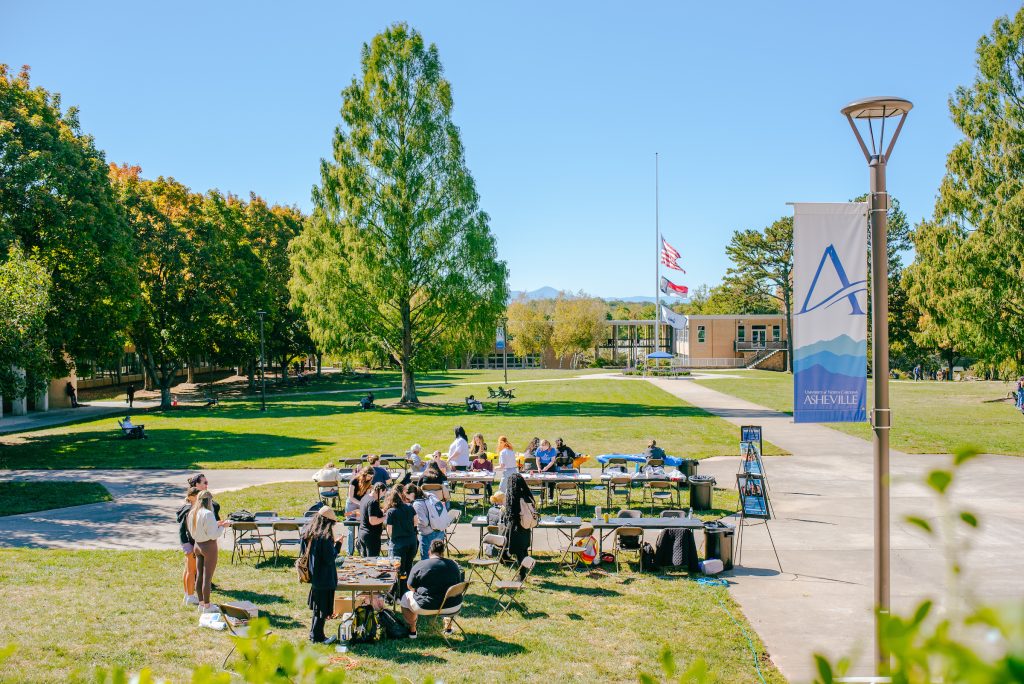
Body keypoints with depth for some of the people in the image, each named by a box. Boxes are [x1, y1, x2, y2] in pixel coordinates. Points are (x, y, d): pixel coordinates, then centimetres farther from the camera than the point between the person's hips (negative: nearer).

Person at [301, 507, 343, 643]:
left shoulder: (309, 534, 1)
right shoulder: (325, 537, -23)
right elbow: (330, 558, -22)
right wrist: (337, 545, -9)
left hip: (314, 575, 8)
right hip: (325, 578, -8)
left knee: (317, 606, 21)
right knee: (323, 609, 5)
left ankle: (314, 634, 30)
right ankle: (317, 636, 12)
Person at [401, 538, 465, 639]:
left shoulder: (419, 566, -8)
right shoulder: (453, 564, 1)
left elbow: (411, 587, 3)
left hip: (426, 607, -3)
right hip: (453, 606, 3)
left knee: (406, 597, 24)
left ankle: (412, 630, 27)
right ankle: (448, 626, 42)